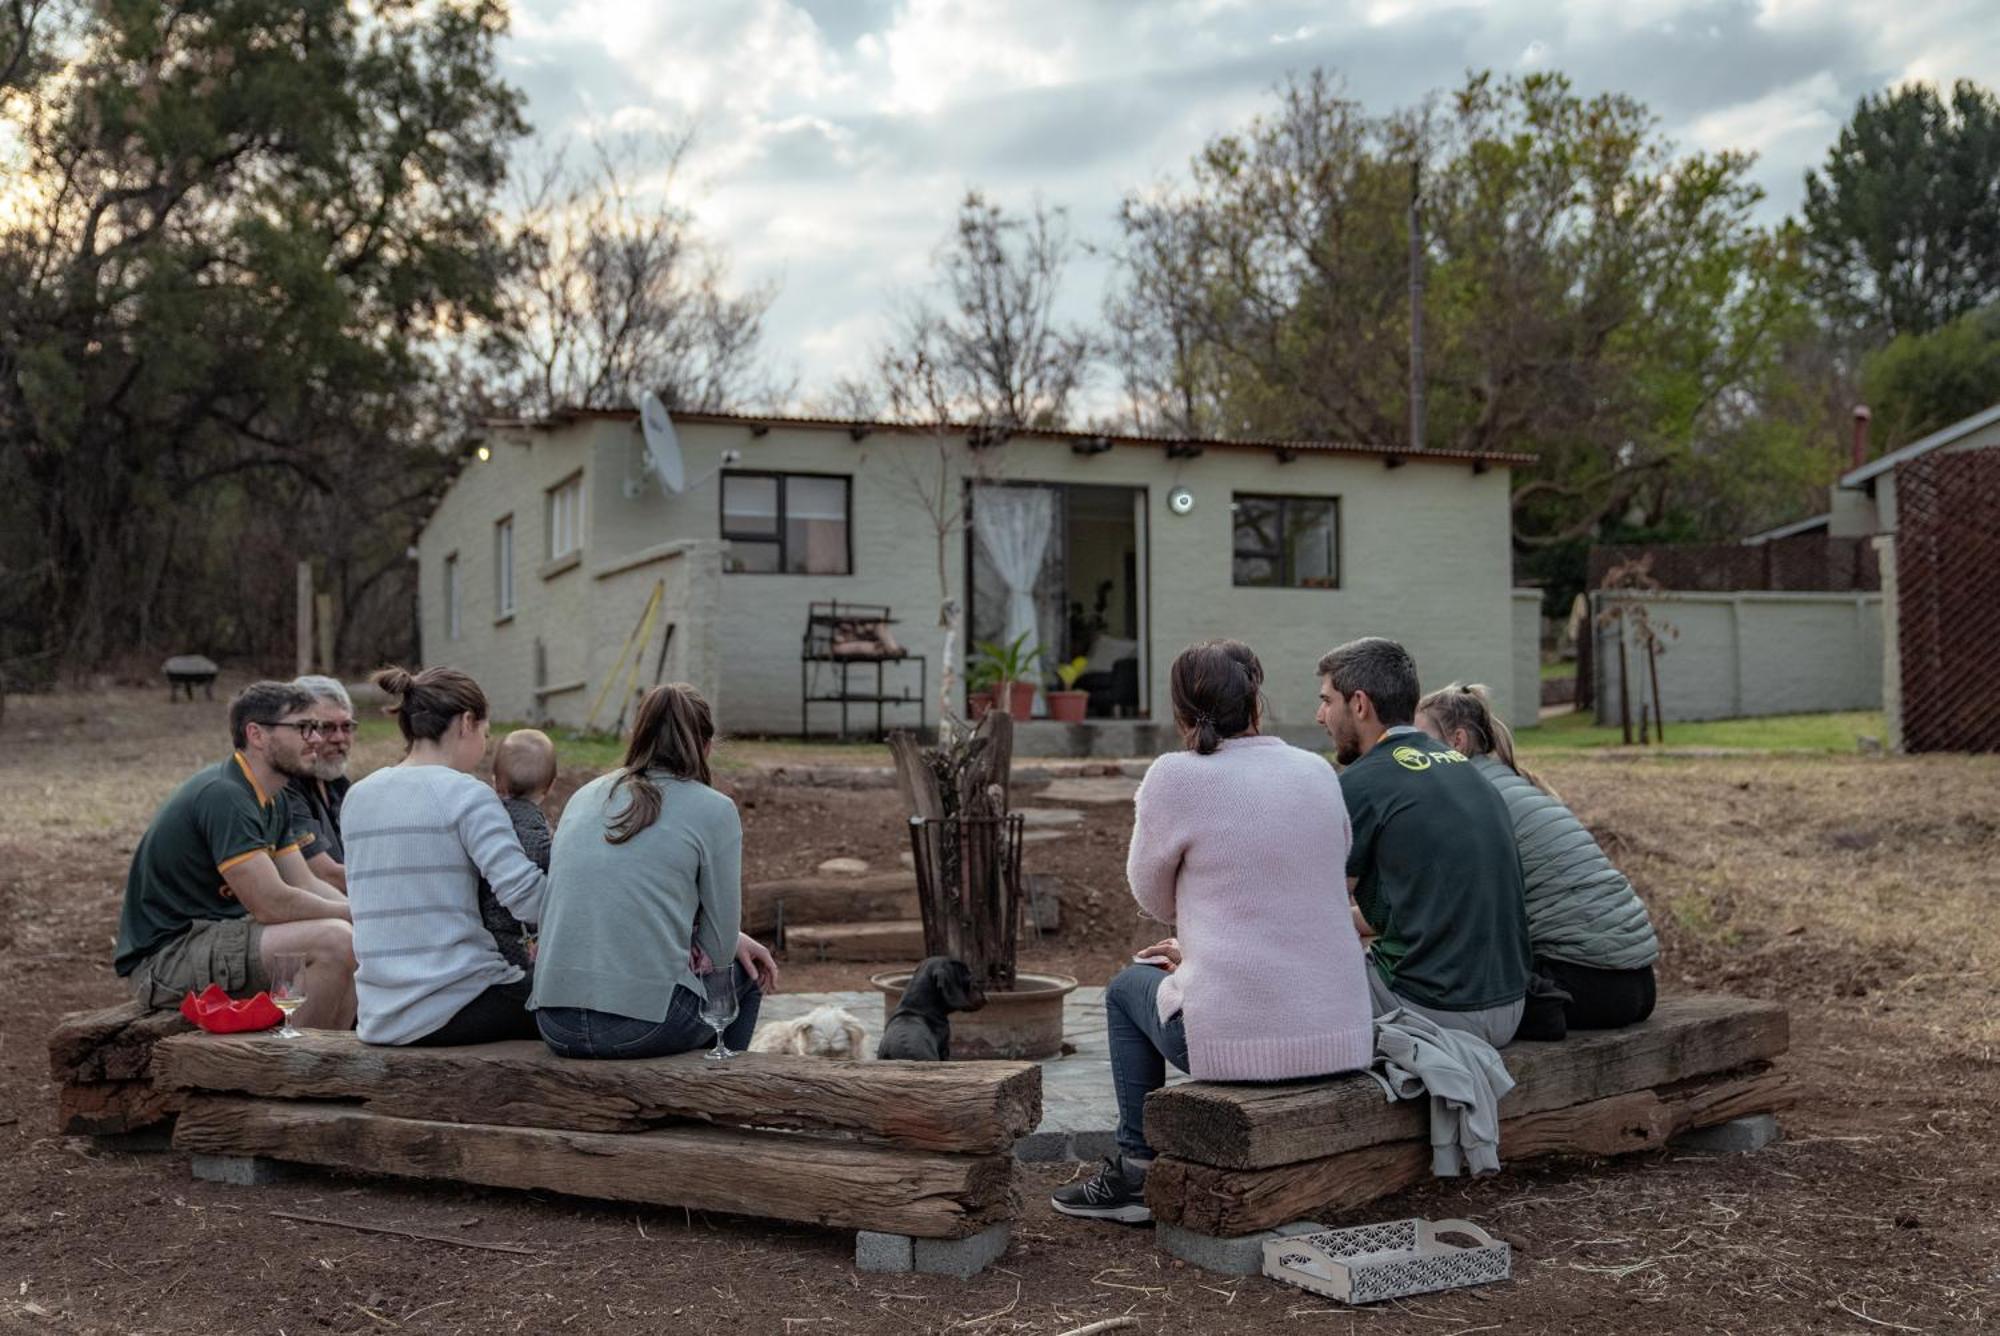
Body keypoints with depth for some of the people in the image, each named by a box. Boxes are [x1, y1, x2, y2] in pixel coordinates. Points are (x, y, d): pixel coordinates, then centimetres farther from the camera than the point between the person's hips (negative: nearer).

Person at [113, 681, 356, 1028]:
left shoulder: (274, 801, 11)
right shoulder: (223, 796, -22)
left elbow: (306, 884, 11)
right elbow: (272, 904, -25)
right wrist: (356, 913, -14)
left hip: (214, 935, 10)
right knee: (335, 941, -24)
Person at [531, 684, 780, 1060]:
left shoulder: (584, 797, 14)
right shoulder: (713, 810, -2)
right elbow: (717, 948, 1)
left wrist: (734, 940, 23)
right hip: (647, 1025, -5)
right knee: (746, 974, 29)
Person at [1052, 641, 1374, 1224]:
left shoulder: (1176, 778, -9)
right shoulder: (1319, 772, 6)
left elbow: (1153, 897, 5)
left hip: (1242, 1041, -5)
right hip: (1343, 1038, 5)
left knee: (1128, 987, 26)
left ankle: (1137, 1171, 28)